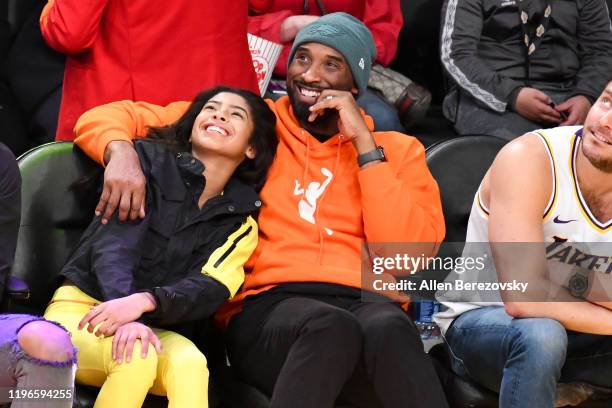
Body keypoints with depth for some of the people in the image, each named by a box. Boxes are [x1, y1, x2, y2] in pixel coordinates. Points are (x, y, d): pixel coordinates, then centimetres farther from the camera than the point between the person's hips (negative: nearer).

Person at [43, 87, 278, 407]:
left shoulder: (239, 221, 10)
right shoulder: (151, 160, 3)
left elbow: (210, 288, -10)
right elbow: (113, 246, -11)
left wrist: (144, 302, -32)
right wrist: (126, 315, -32)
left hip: (155, 328, 2)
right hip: (82, 308, -2)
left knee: (190, 363, -33)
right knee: (135, 356, -36)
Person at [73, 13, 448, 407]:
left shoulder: (398, 150, 18)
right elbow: (106, 117, 15)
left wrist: (365, 145, 1)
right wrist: (121, 152, -9)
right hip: (267, 308, -1)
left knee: (389, 328, -38)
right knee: (330, 326, -38)